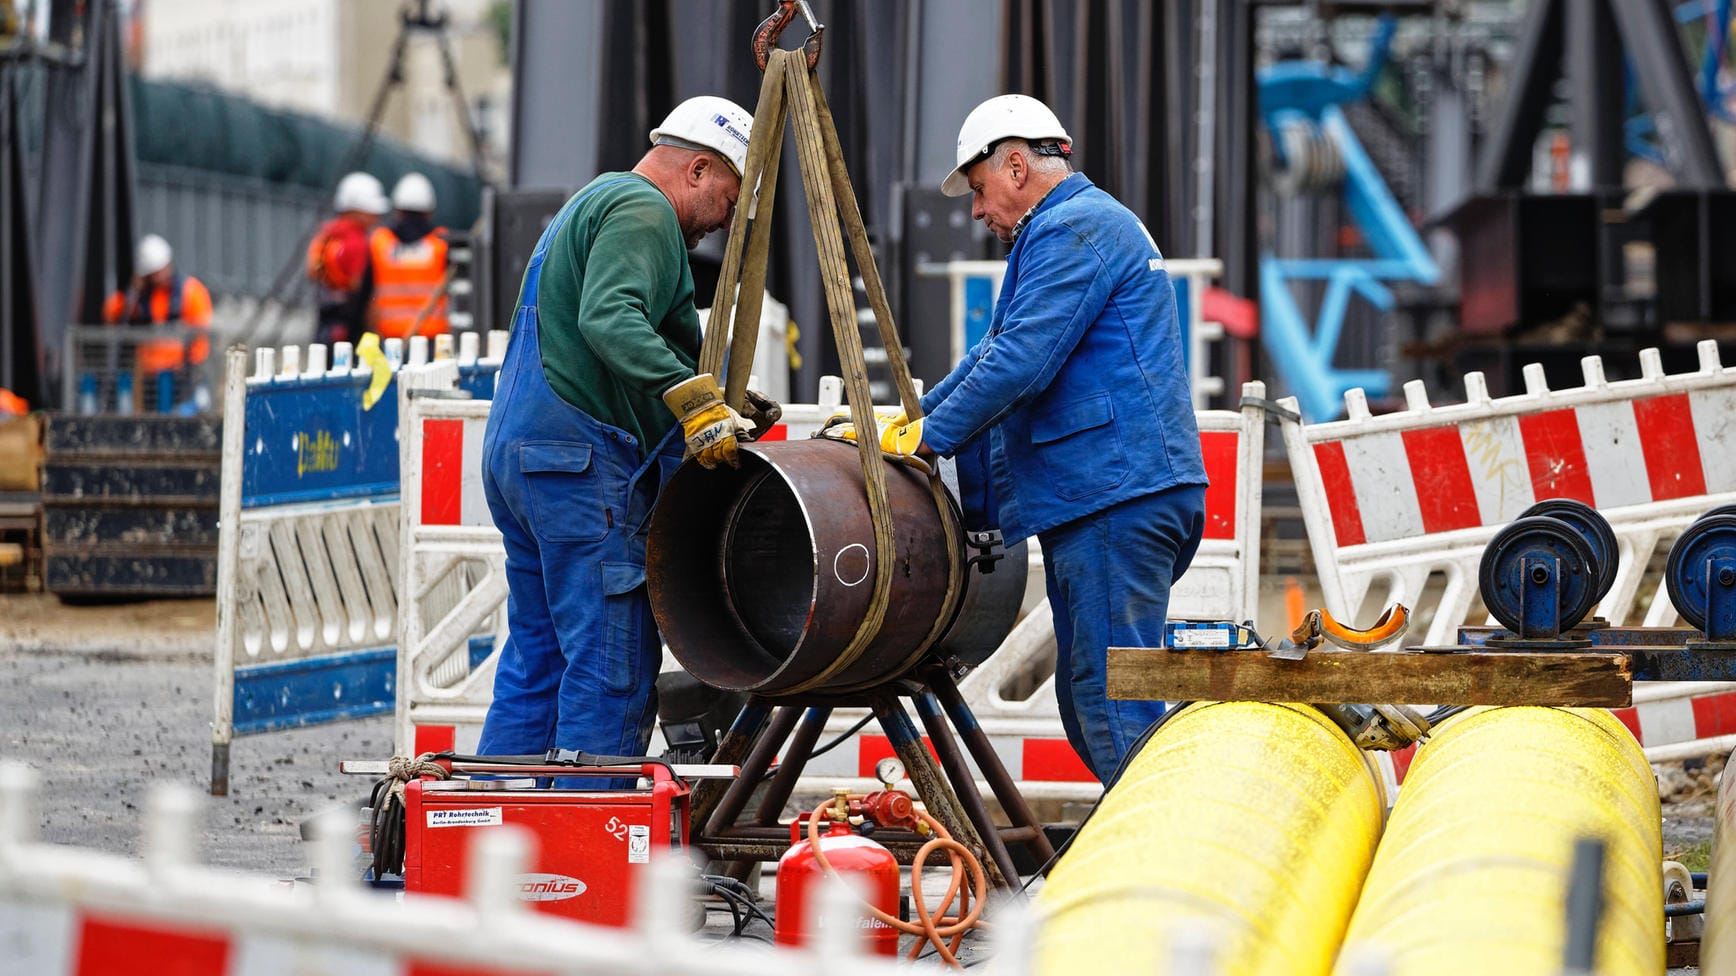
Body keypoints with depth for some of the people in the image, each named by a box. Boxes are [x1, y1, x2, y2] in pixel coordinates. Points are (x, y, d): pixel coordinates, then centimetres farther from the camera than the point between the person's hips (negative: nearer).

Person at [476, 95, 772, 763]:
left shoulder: (588, 204, 27)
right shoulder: (643, 211, -7)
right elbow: (609, 319, -24)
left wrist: (723, 407, 23)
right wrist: (693, 397, -33)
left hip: (515, 453, 10)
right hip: (580, 458, -10)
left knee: (535, 659, 13)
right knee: (614, 666, -8)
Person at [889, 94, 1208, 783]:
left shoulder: (1074, 229, -9)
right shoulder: (1089, 224, 26)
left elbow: (1020, 362, -18)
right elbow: (996, 351, 31)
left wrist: (930, 437, -8)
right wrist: (907, 420, 25)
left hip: (1116, 494, -11)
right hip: (1113, 492, 11)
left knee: (1111, 698, -12)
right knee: (1086, 695, 11)